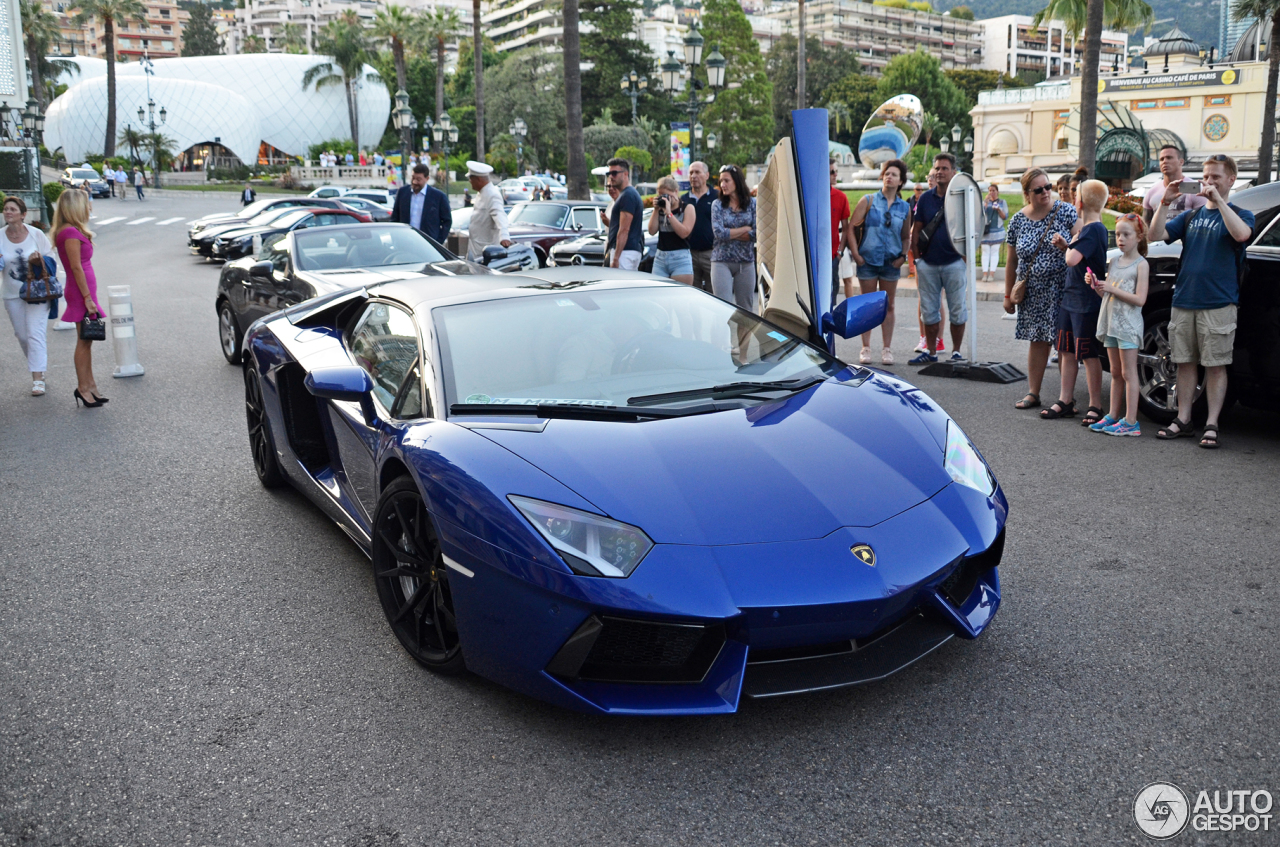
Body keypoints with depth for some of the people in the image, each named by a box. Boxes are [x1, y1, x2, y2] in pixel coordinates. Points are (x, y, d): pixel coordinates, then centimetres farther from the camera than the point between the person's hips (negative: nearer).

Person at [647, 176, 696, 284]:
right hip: (660, 259, 5)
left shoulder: (688, 208, 0)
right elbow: (652, 231, 5)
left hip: (680, 260, -5)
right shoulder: (660, 209, 13)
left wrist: (669, 213, -14)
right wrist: (656, 210, -1)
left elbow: (684, 233, -13)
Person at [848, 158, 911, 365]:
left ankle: (887, 349, 13)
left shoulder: (905, 207, 9)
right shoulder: (868, 201, 2)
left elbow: (906, 237, 15)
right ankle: (866, 348, 10)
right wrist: (856, 254, -10)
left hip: (891, 263, 2)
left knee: (888, 306, 6)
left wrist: (903, 256, -1)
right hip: (867, 261, -2)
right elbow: (851, 227, -2)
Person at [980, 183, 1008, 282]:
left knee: (995, 252, -3)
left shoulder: (1002, 202, 8)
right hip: (986, 231, 1)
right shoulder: (985, 202, 11)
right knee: (985, 252, -2)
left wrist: (998, 210, -15)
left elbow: (1005, 216, 2)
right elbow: (981, 213, -6)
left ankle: (992, 274, -5)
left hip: (997, 231, -1)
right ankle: (985, 274, -4)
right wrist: (986, 201, -10)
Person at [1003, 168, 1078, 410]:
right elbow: (1011, 261, 10)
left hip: (1062, 290, -3)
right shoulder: (1018, 220, 5)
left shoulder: (1065, 211, -3)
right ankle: (1033, 393, 18)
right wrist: (1008, 294, 11)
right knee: (1037, 341, 9)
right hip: (1033, 294, 3)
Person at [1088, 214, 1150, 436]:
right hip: (1111, 322, 7)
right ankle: (1113, 416, 19)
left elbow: (1139, 299, -15)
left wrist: (1113, 289, -18)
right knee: (1116, 373, 13)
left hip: (1128, 324, -7)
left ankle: (1130, 421, -3)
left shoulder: (1141, 264, -8)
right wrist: (1096, 285, -2)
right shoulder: (1114, 261, 13)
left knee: (1128, 372, -5)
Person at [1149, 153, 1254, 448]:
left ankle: (1211, 425, 4)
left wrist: (1218, 199, -20)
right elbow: (1156, 235, 3)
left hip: (1219, 305, -4)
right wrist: (1165, 202, -9)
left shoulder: (1240, 215, 3)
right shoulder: (1191, 216, 15)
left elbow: (1241, 234, -20)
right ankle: (1183, 419, 16)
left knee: (1215, 365, -1)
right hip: (1183, 302, 4)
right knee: (1185, 362, 8)